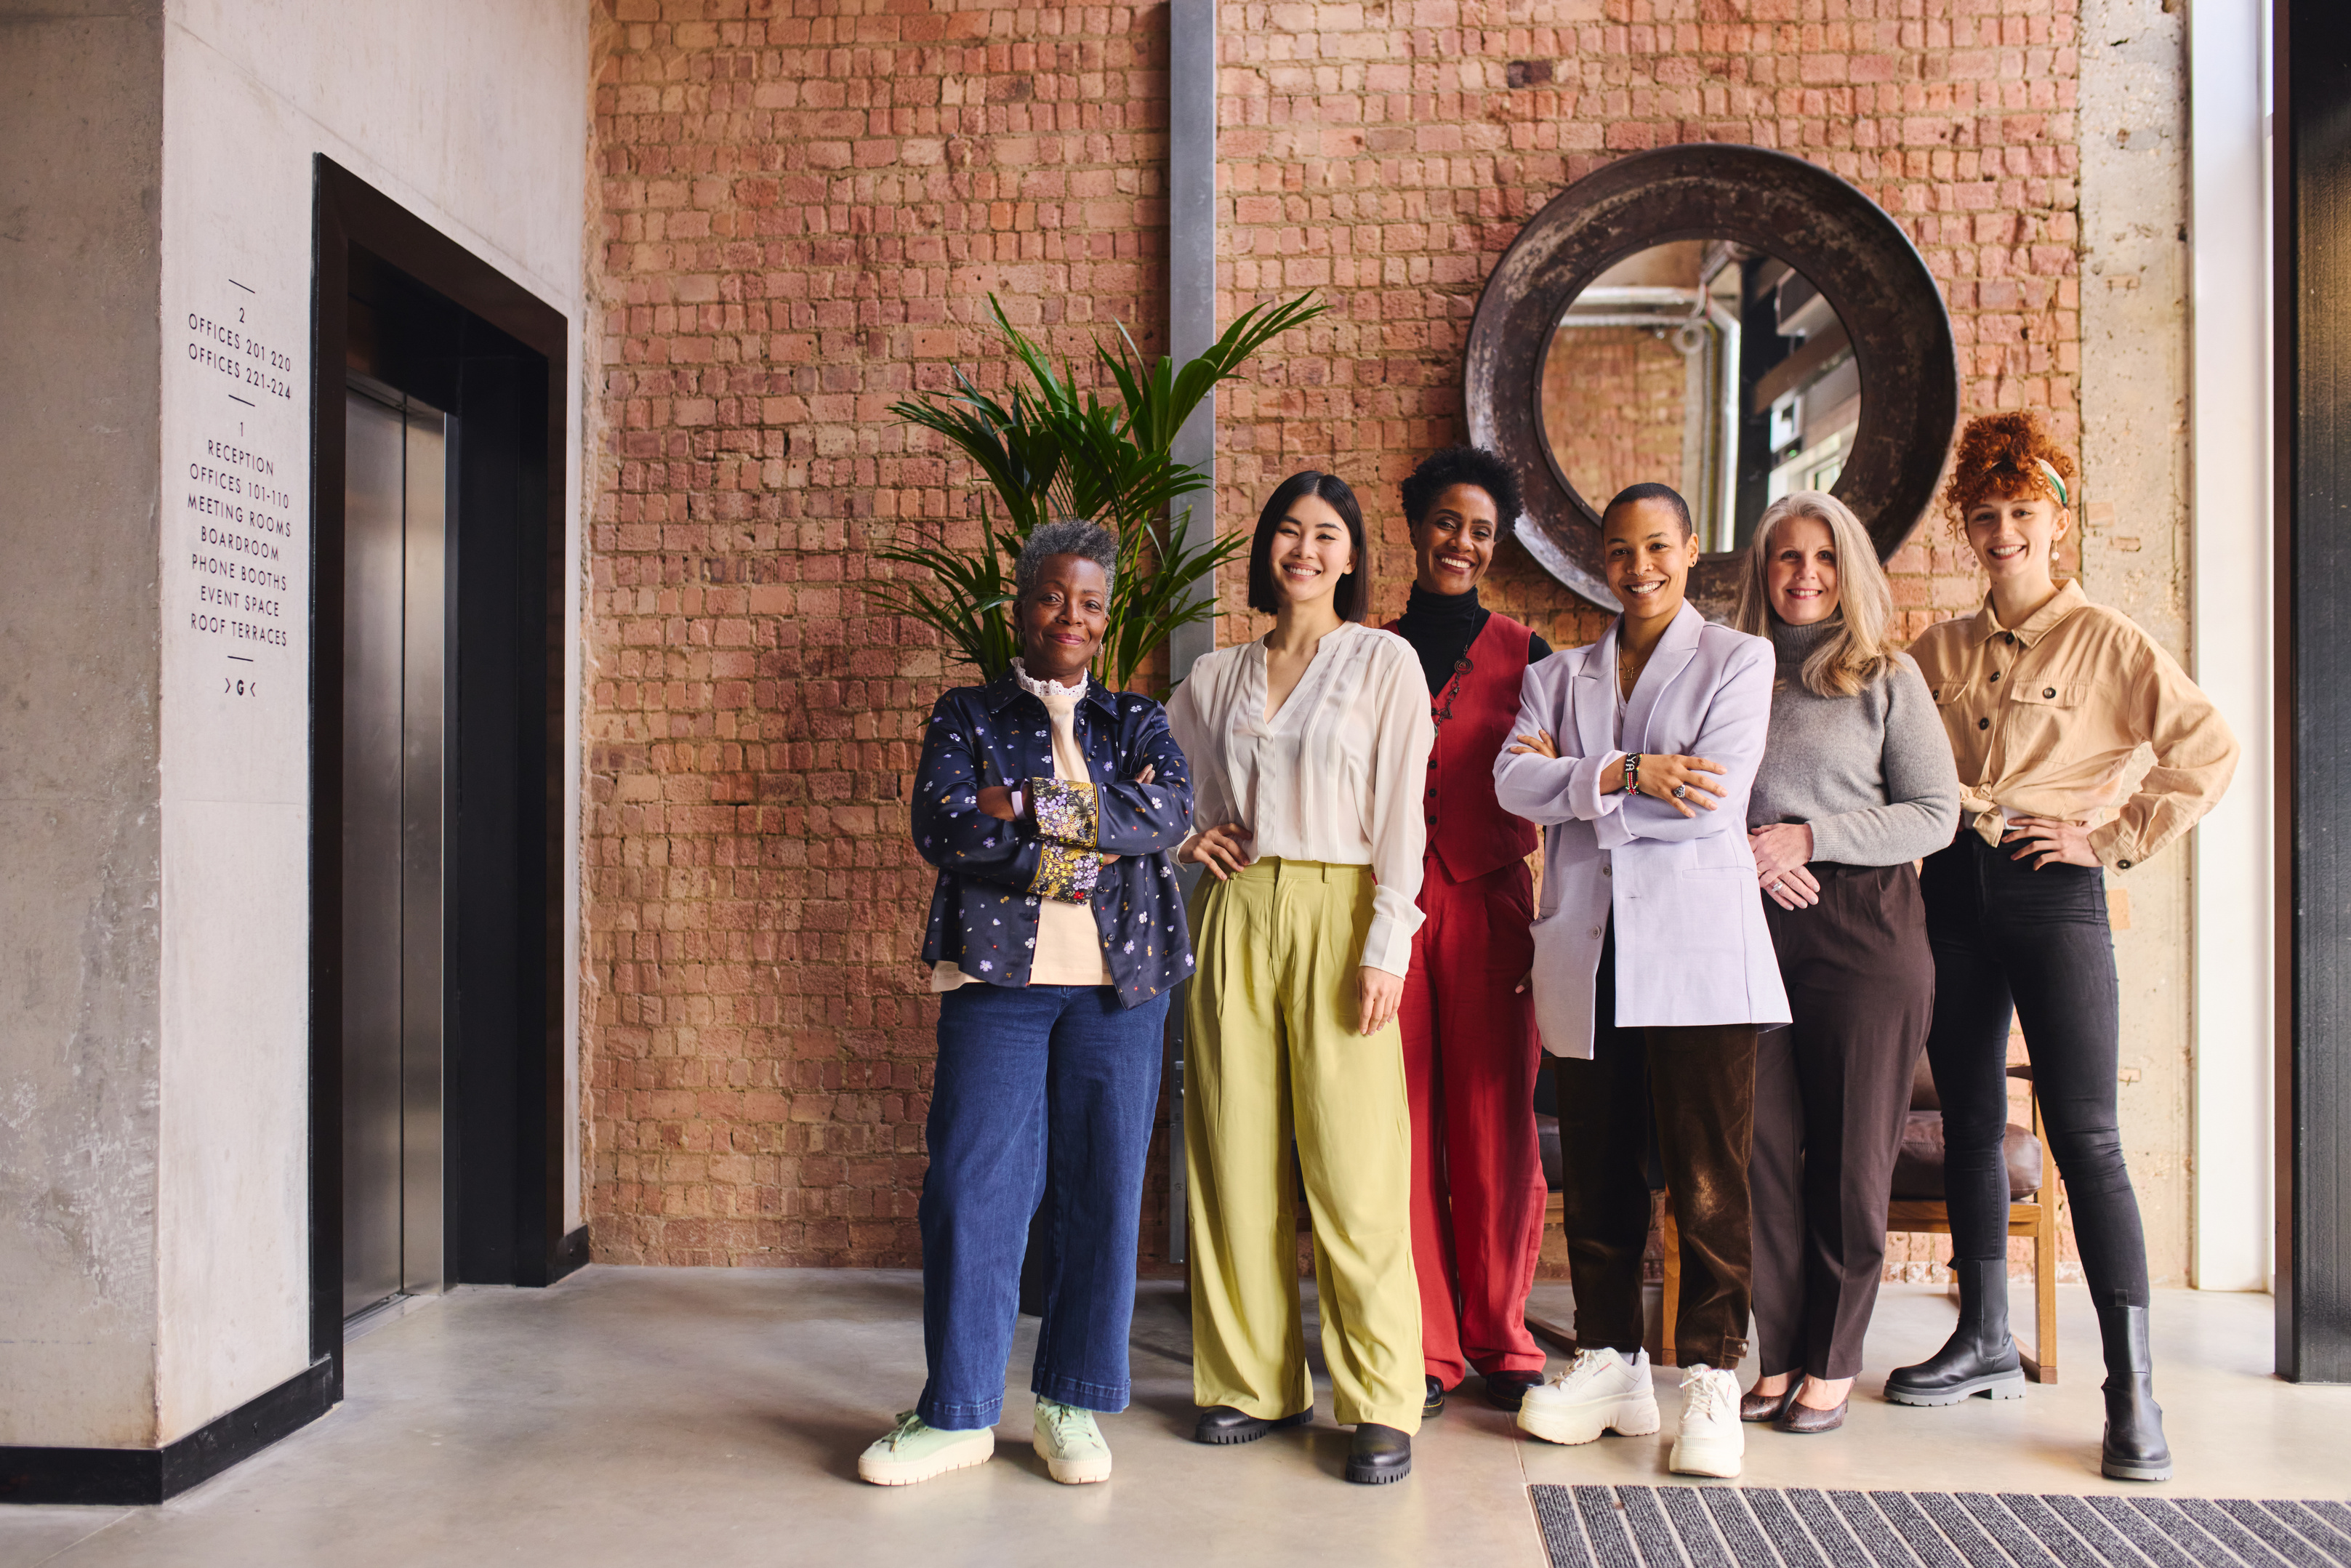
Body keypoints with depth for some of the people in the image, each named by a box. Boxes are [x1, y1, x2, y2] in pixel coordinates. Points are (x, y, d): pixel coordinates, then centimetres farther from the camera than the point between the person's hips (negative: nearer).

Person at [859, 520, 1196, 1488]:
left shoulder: (1136, 722, 15)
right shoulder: (965, 716, 12)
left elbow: (1169, 815, -6)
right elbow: (941, 829, -5)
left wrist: (1027, 804, -12)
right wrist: (1096, 827, -9)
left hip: (1117, 981, 2)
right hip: (997, 978, -1)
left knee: (1104, 1187, 2)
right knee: (973, 1185, -4)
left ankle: (1071, 1403, 17)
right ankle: (958, 1412, 9)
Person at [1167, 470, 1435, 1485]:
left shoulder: (1385, 661, 5)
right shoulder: (1215, 677, 14)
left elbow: (1400, 812, -2)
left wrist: (1386, 945, -10)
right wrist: (1186, 831, 7)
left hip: (1337, 916, -3)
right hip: (1236, 914, 4)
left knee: (1354, 1165, -6)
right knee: (1237, 1155, 4)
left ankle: (1381, 1403, 4)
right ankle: (1256, 1382, 16)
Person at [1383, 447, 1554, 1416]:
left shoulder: (1521, 654, 8)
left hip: (1488, 907, -1)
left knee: (1494, 1124, 1)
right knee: (1403, 1126, 1)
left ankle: (1500, 1340, 17)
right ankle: (1425, 1346, 12)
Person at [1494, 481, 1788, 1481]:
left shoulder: (1737, 660, 8)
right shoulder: (1559, 676, 18)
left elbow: (1717, 799, -7)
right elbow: (1512, 781, 0)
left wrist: (1575, 784, -3)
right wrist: (1626, 774, -13)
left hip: (1697, 950, -3)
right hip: (1588, 953, 3)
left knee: (1707, 1177, -4)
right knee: (1597, 1175, 8)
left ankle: (1710, 1376, 6)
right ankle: (1609, 1361, 19)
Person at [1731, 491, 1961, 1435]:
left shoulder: (1887, 679, 4)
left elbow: (1936, 814, -1)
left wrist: (1810, 839, -10)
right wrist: (1740, 853, -8)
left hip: (1865, 929, -2)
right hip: (1751, 930, 2)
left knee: (1850, 1153, 2)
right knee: (1763, 1146, 2)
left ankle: (1833, 1363, 14)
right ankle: (1777, 1354, 14)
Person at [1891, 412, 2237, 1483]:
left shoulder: (2105, 640, 0)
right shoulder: (1937, 653, 12)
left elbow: (2208, 750, -5)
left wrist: (2115, 837, -7)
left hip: (2052, 891, -5)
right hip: (1952, 890, 5)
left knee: (2084, 1133, -8)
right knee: (1970, 1121, 10)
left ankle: (2133, 1387, -4)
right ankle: (1984, 1341, 23)